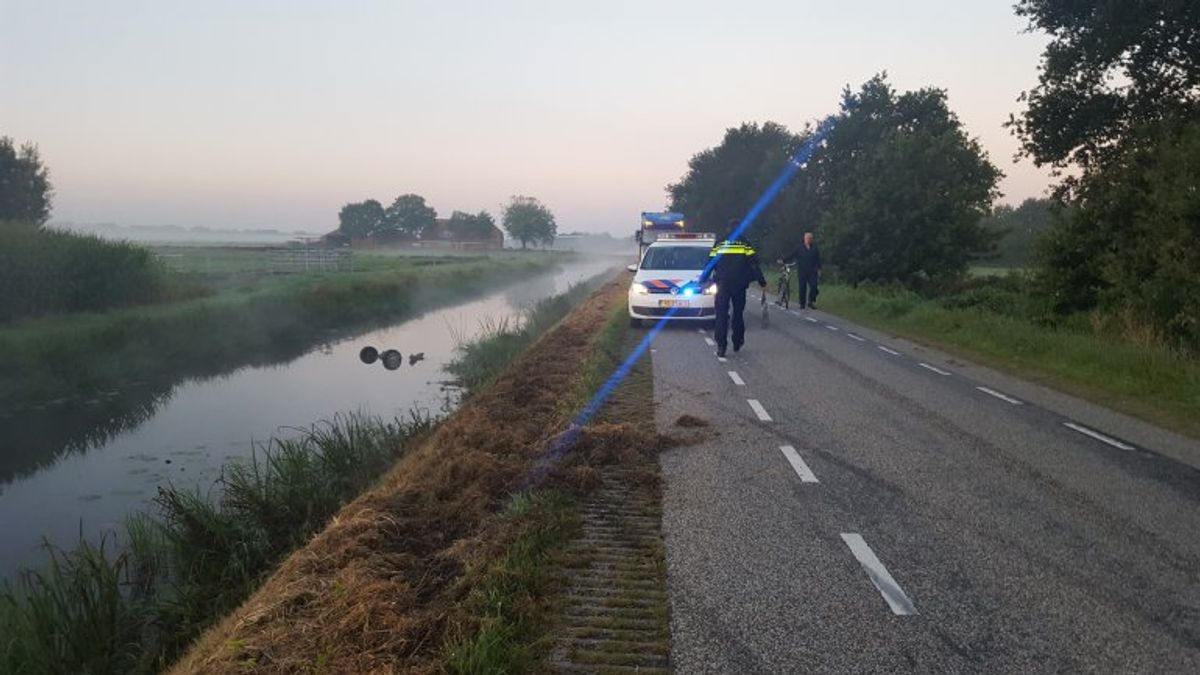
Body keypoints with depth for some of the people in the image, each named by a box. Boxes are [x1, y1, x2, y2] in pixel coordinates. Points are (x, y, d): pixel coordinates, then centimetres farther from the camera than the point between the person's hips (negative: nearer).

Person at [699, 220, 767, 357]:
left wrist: (703, 280, 14)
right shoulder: (745, 244, 4)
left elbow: (710, 264, 5)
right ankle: (737, 343, 20)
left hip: (722, 285, 0)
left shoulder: (719, 244, 6)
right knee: (738, 313, 14)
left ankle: (721, 346, -8)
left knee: (722, 315, 0)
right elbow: (754, 264, 0)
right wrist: (762, 282, 5)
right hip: (739, 284, 0)